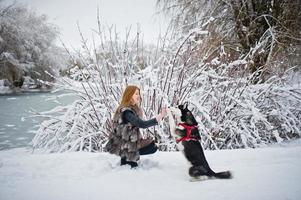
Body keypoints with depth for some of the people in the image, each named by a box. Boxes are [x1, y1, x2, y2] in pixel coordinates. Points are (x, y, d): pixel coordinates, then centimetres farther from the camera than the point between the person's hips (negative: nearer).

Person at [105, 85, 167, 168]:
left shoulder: (134, 108, 7)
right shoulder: (126, 111, -23)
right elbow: (142, 124, -31)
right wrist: (160, 116, -33)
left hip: (129, 141, 9)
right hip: (121, 145, -9)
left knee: (153, 147, 5)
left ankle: (129, 156, 5)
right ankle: (126, 158, -1)